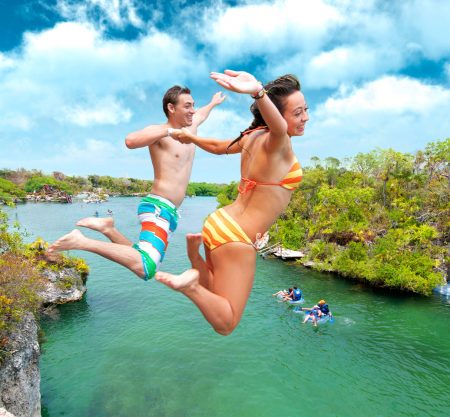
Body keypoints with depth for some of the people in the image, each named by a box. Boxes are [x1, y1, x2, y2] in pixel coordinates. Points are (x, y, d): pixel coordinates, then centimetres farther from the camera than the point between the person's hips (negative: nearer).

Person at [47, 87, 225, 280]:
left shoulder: (190, 128, 19)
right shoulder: (159, 132, -6)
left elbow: (200, 115, 44)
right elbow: (130, 140, -27)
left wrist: (213, 103, 61)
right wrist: (168, 131, -24)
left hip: (169, 212, 9)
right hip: (158, 208, -9)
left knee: (140, 259, 13)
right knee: (144, 268, -28)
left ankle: (107, 228, 18)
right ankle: (81, 242, -21)